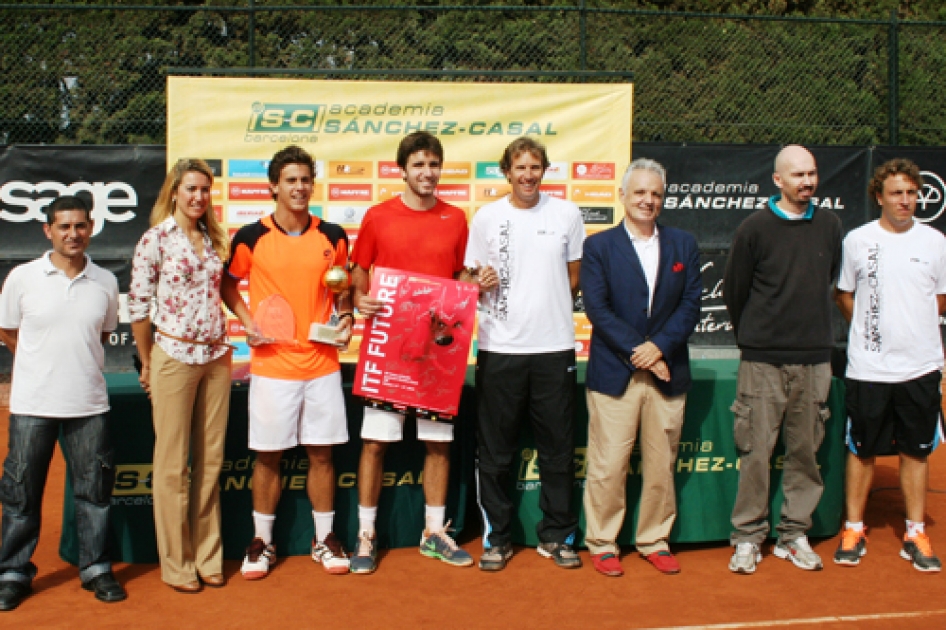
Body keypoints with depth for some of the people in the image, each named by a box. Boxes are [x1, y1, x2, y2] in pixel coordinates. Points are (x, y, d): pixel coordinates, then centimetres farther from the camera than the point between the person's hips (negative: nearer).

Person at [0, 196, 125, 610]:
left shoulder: (105, 282, 2)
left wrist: (78, 364, 7)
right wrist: (46, 363, 6)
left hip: (89, 404, 2)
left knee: (94, 487, 8)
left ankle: (95, 568, 22)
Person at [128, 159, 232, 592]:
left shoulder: (214, 238, 10)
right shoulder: (156, 239, -6)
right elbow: (138, 306, -5)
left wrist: (223, 347, 11)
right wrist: (147, 364, -1)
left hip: (215, 357, 5)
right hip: (174, 357, -5)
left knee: (211, 460, 10)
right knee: (173, 464, 3)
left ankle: (207, 556, 21)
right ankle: (176, 564, 15)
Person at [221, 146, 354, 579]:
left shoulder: (333, 236, 4)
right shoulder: (251, 237, -3)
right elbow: (228, 285, 10)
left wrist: (345, 317, -1)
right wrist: (247, 321, -5)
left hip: (322, 362, 2)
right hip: (271, 365, -2)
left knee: (321, 453, 8)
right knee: (268, 455, 6)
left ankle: (324, 539, 22)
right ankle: (262, 541, 21)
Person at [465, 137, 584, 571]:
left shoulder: (567, 214, 5)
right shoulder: (487, 217, 4)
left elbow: (575, 277, 12)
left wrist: (552, 313, 4)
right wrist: (479, 285, -12)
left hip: (555, 347, 1)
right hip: (499, 348, 0)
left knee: (558, 449, 7)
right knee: (495, 450, 5)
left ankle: (556, 535, 20)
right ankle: (496, 537, 17)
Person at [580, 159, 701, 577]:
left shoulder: (683, 245, 11)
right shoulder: (599, 246, 3)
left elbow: (691, 304, 3)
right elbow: (597, 307, -6)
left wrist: (660, 346, -11)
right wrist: (636, 351, -13)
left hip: (667, 374, 3)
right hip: (614, 373, -3)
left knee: (662, 464, 9)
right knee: (608, 466, 0)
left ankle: (655, 541, 23)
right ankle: (602, 544, 13)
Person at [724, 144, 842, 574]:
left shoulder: (829, 225, 7)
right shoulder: (756, 227, -3)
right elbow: (734, 289, 4)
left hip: (814, 359, 3)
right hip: (763, 360, -3)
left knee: (805, 450, 8)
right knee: (755, 451, -1)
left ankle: (794, 534, 19)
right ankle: (748, 537, 10)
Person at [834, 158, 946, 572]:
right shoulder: (857, 240, 0)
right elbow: (844, 296, 10)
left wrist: (911, 326, 6)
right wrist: (870, 330, 6)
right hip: (868, 366, -1)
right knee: (862, 450, 7)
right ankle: (854, 529, 19)